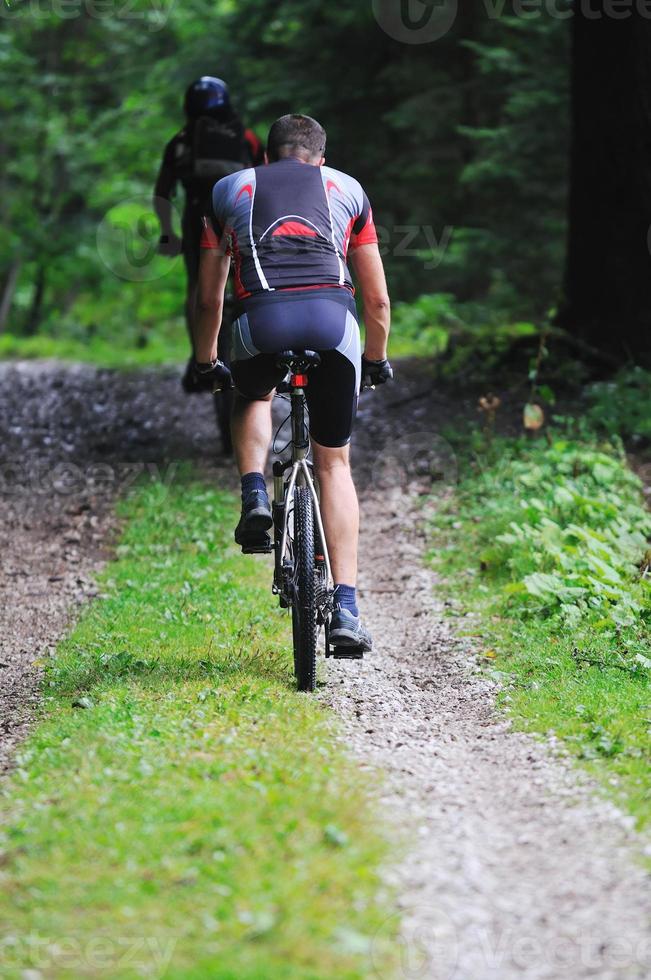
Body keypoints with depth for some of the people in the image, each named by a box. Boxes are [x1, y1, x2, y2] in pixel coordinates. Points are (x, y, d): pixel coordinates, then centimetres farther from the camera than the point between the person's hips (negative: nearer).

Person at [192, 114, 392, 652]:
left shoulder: (230, 189, 28)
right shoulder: (346, 188, 28)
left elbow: (209, 298, 33)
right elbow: (378, 299, 31)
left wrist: (207, 363, 48)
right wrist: (376, 360, 47)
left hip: (263, 319, 0)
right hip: (333, 317, 0)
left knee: (252, 398, 36)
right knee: (334, 463, 15)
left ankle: (255, 496, 9)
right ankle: (346, 608, 6)